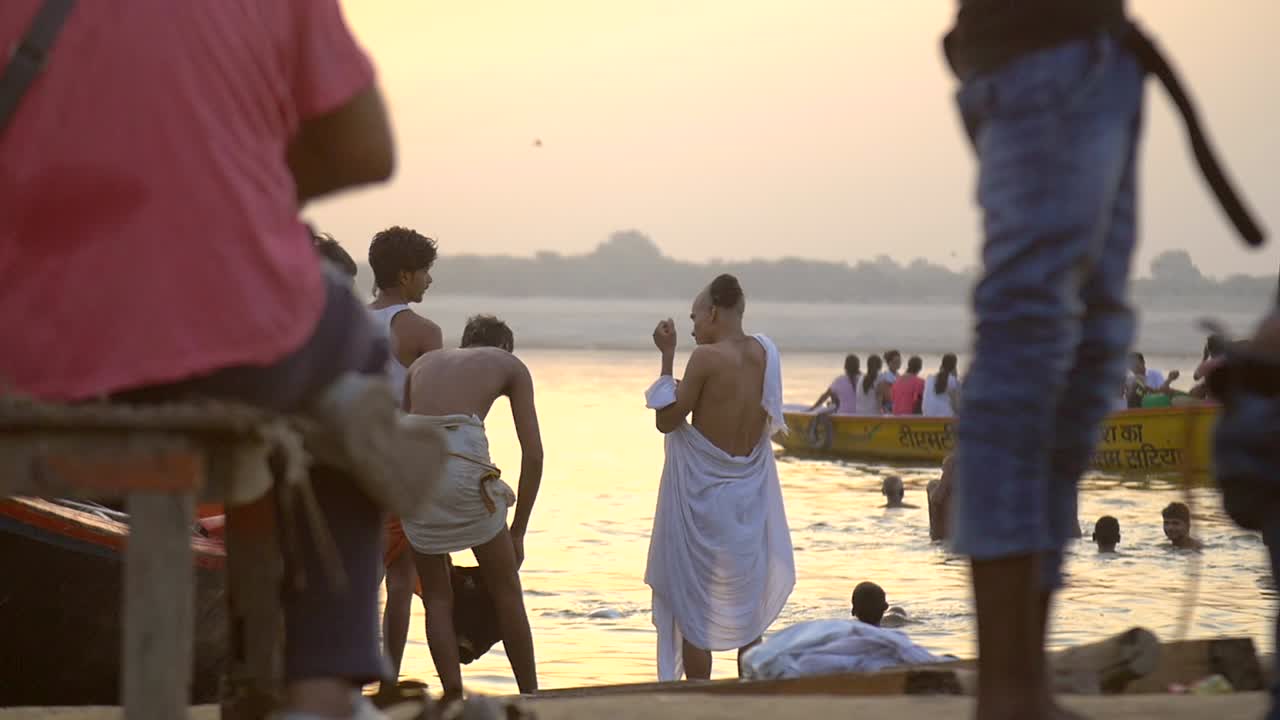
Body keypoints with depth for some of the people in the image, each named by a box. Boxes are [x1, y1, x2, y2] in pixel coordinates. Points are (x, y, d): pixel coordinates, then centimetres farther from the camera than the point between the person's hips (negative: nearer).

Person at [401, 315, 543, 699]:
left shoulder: (425, 361, 32)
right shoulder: (510, 365, 22)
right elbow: (533, 455, 13)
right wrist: (517, 532, 17)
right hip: (462, 464, -3)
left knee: (437, 596, 15)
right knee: (506, 590, 12)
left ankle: (454, 698, 8)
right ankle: (530, 697, 17)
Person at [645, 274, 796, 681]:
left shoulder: (706, 357, -15)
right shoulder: (765, 354, 3)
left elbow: (666, 420, -9)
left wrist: (667, 356, -5)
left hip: (703, 491, -5)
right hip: (749, 494, 5)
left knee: (694, 607, 3)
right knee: (748, 610, 13)